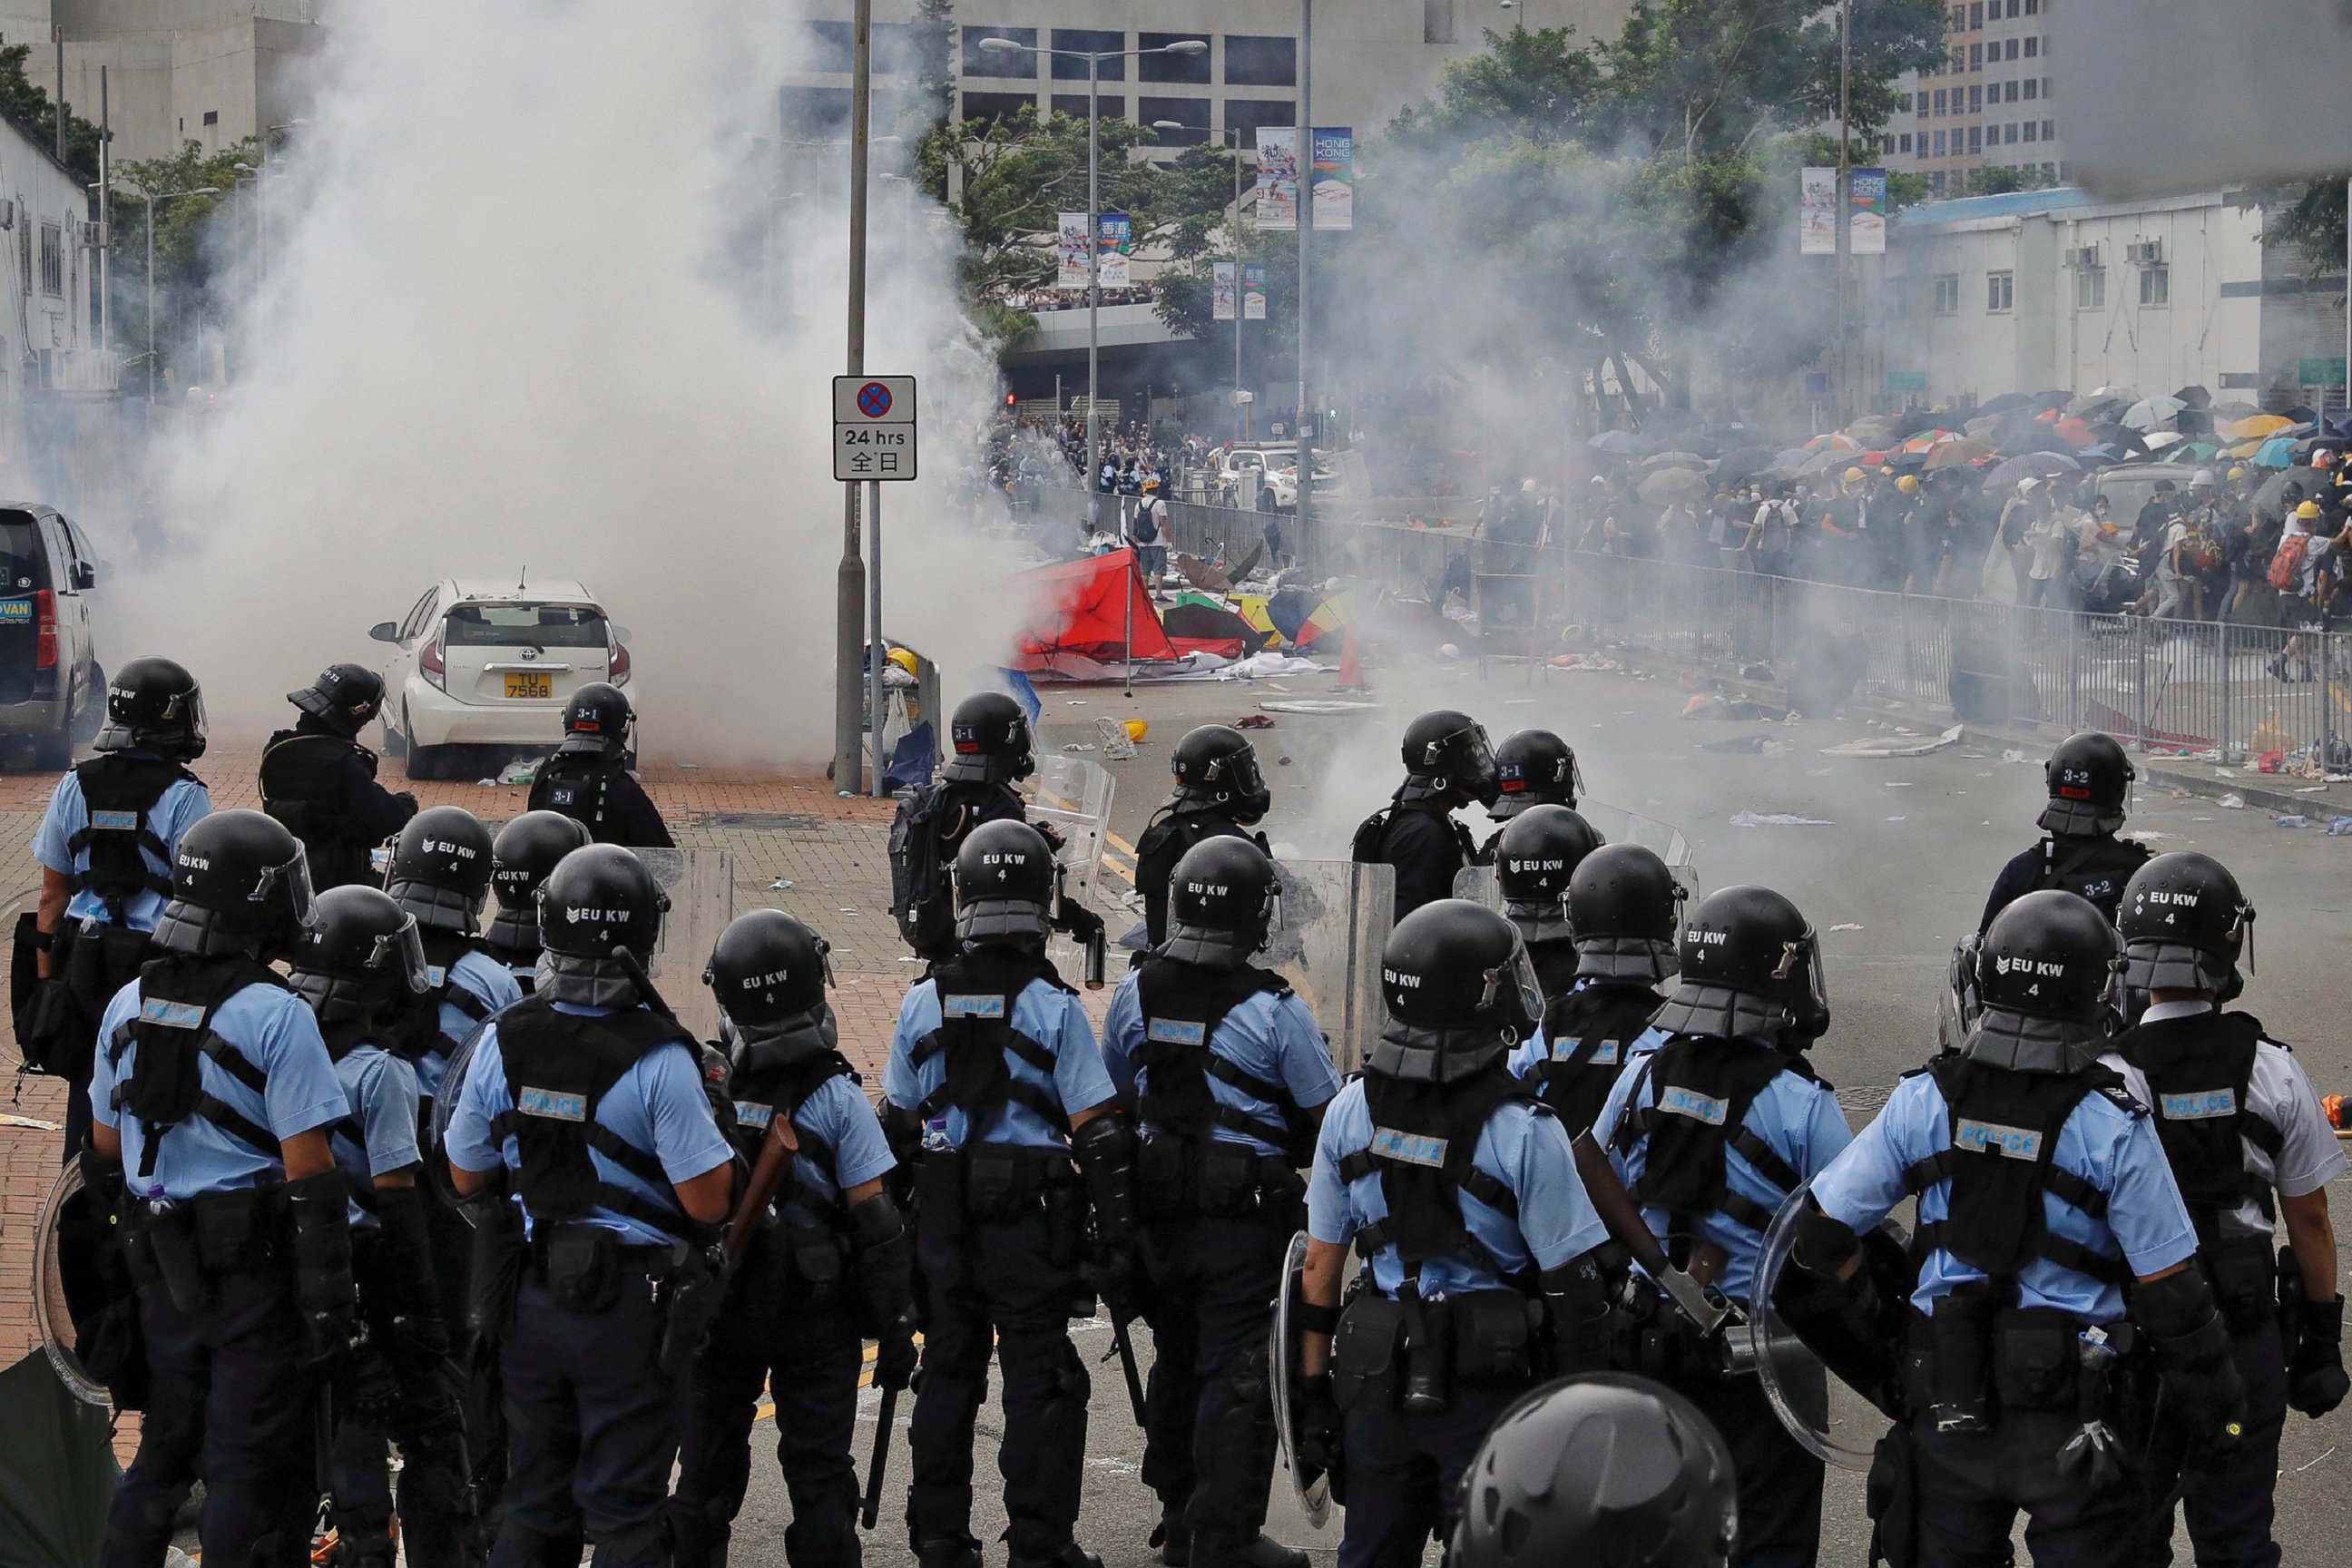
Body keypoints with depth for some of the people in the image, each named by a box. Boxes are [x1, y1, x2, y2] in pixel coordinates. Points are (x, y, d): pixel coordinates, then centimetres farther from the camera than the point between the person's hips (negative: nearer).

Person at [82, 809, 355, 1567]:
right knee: (249, 1467, 1)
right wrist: (327, 1299, -12)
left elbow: (104, 1153, 13)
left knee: (165, 1447, 19)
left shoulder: (129, 1005, 6)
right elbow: (309, 1173, -16)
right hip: (254, 1268, -6)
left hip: (161, 1268, 6)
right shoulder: (277, 1016, -14)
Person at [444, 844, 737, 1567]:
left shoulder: (504, 1041, -6)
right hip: (628, 1308, -4)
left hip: (529, 1297, 4)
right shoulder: (658, 1059, -18)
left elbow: (467, 1177, 4)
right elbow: (705, 1201, -18)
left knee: (533, 1506, 16)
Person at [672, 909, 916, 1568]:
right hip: (816, 1316, -2)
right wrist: (896, 1329, -4)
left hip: (716, 1309, 2)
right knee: (819, 1472, 5)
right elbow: (875, 1223, -12)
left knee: (706, 1467, 12)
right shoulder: (837, 1098, -12)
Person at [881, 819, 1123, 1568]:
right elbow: (1098, 1138, -8)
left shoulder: (922, 1003, 3)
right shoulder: (1055, 1008, -7)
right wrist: (1118, 1246, -5)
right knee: (1040, 1385, 2)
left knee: (947, 1375, 11)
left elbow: (897, 1124, 10)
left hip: (943, 1218, 3)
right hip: (1032, 1223, -3)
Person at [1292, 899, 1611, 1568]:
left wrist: (1315, 1392, 12)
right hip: (1489, 1388, -4)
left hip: (1376, 1382, 4)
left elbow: (1319, 1266, 3)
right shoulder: (1523, 1133, -16)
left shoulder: (1350, 1111, -2)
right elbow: (1572, 1288, -13)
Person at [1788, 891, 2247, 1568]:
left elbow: (1820, 1233, -3)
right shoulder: (2114, 1126, -13)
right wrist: (2214, 1407, 5)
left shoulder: (1925, 1101, -5)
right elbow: (2169, 1291, -9)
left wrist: (1882, 1327, 11)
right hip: (2068, 1419, -3)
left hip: (1944, 1407, 3)